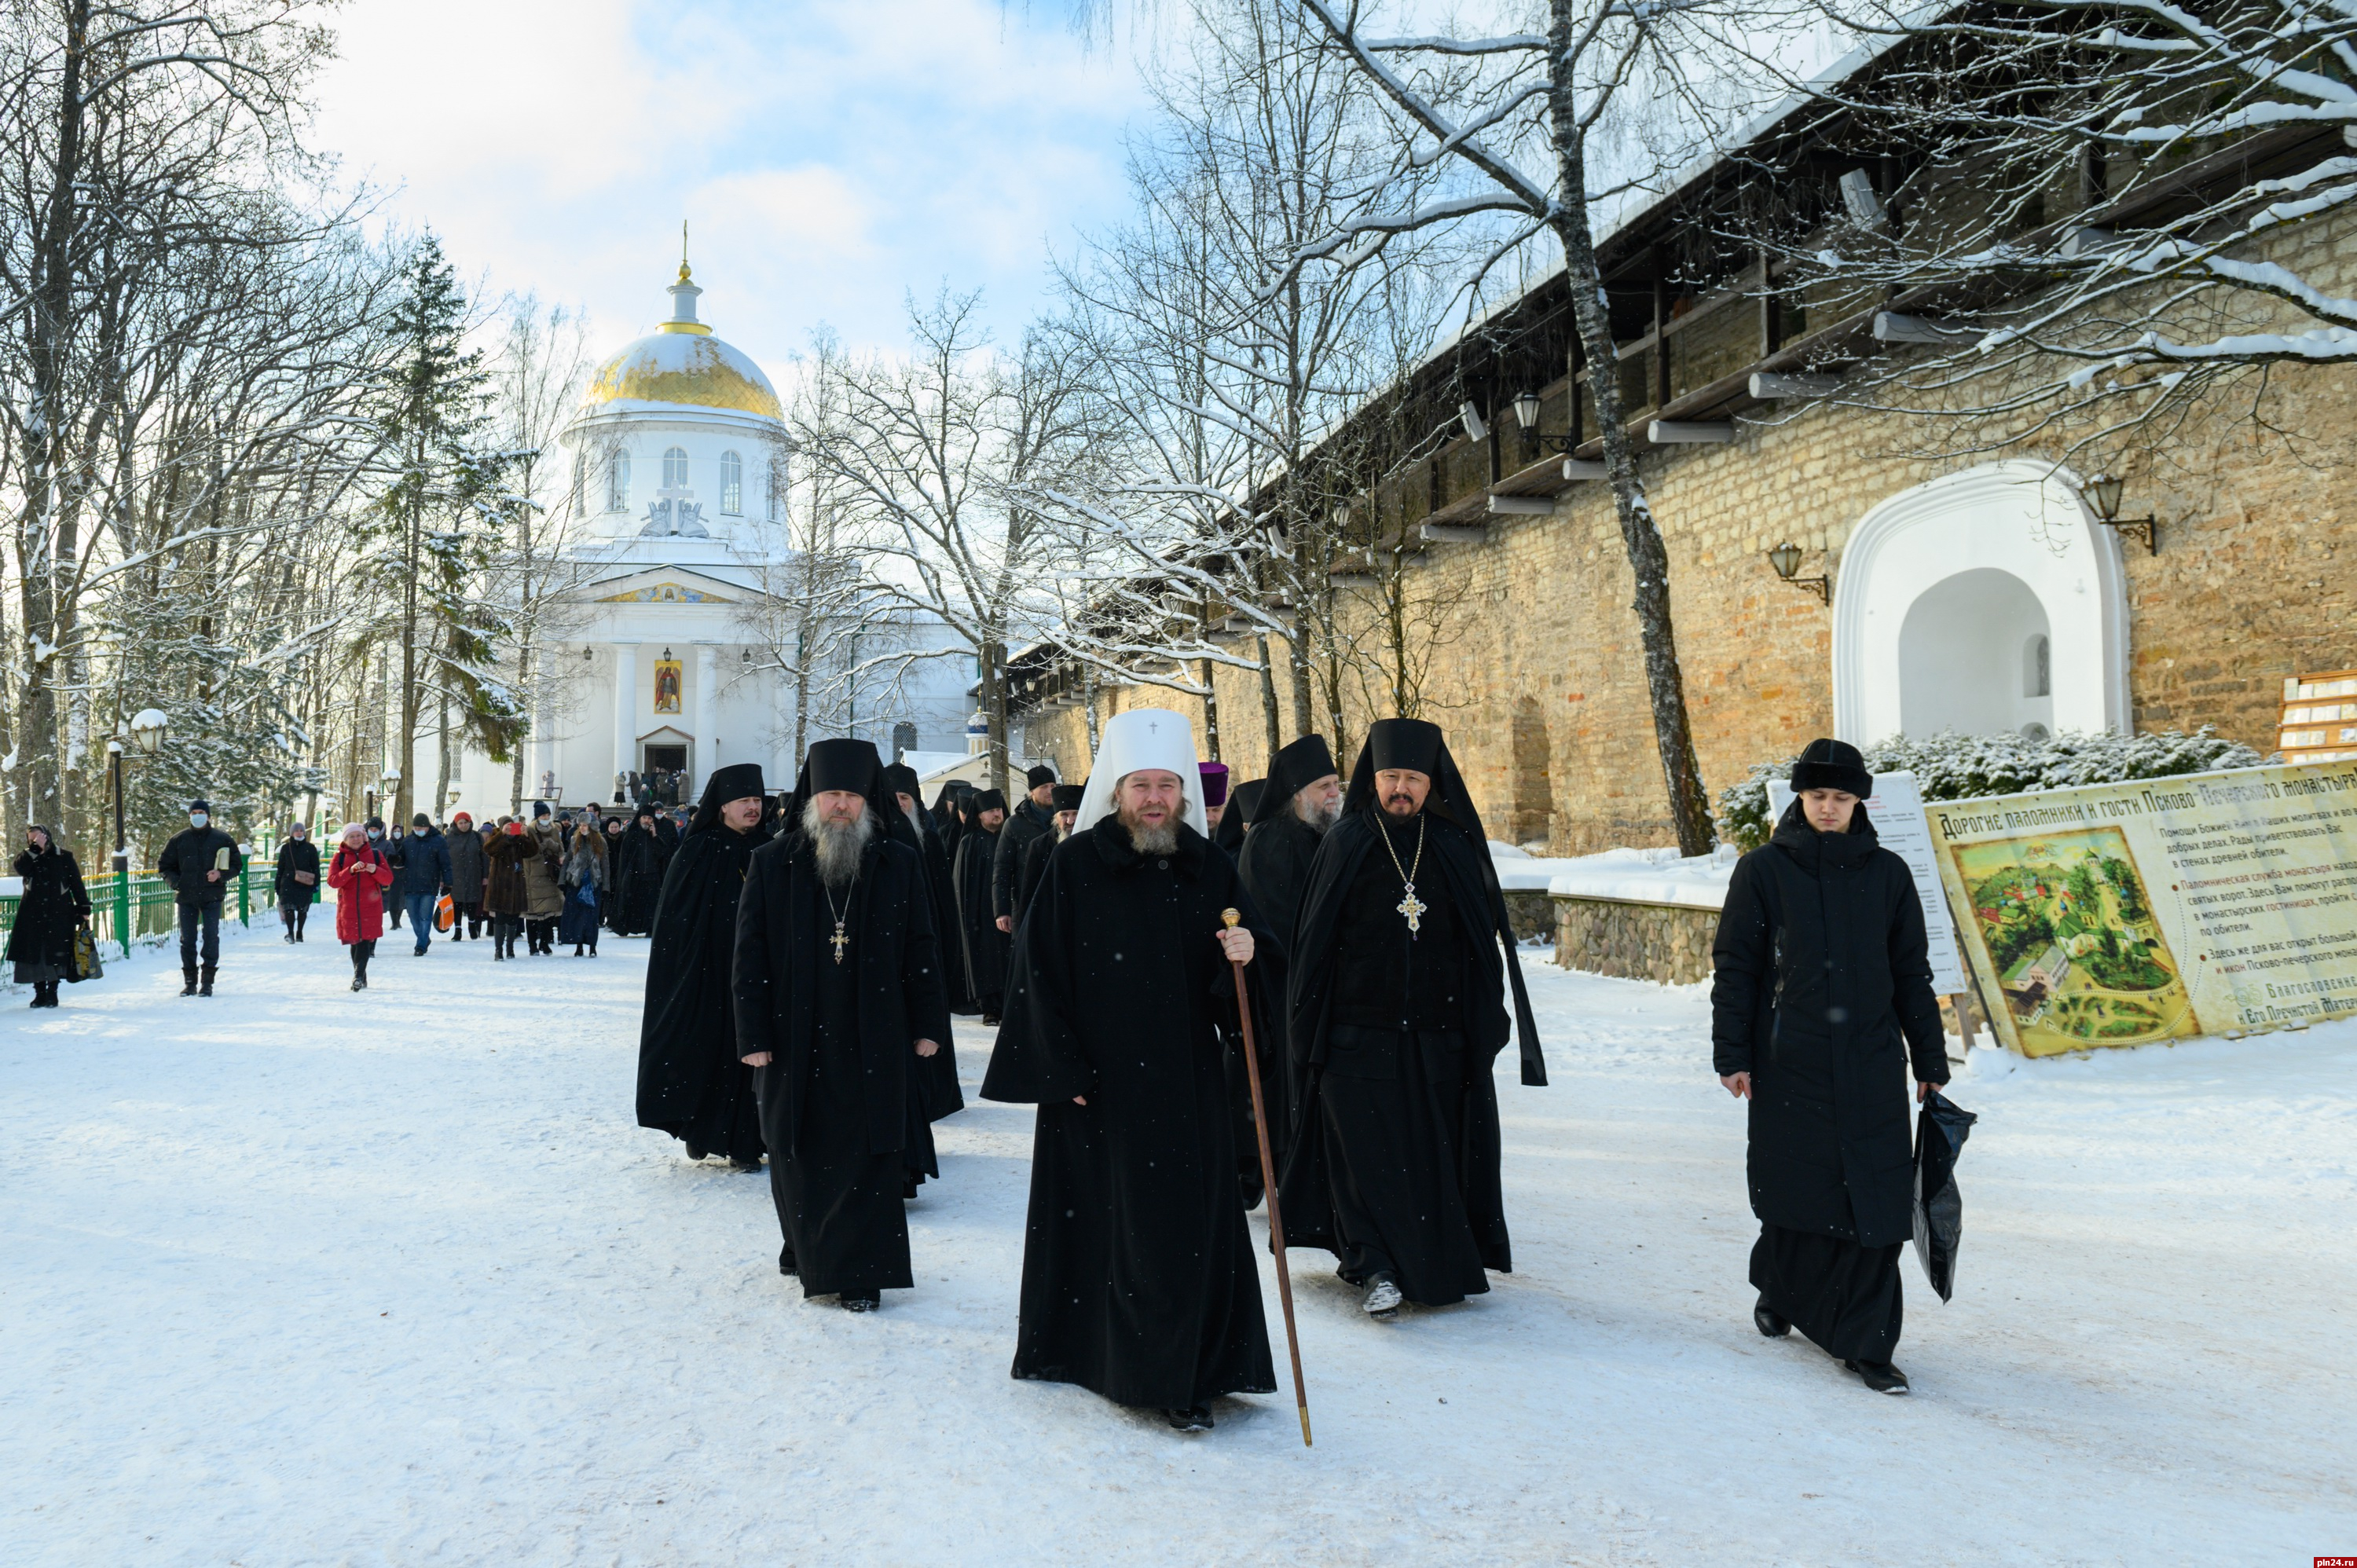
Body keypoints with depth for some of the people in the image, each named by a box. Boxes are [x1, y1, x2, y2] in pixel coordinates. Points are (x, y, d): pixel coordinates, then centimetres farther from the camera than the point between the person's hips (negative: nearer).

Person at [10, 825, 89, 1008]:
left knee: (56, 954, -2)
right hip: (32, 915, 2)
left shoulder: (64, 857, 3)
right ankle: (40, 993, 10)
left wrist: (84, 909, -1)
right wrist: (35, 848, -21)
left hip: (59, 915, -2)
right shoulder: (27, 857, 8)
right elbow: (21, 868, -16)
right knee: (34, 952, 1)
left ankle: (52, 992, 9)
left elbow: (76, 884, 3)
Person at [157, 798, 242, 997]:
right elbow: (163, 866, 14)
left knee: (211, 937, -6)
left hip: (212, 897, -2)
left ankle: (207, 981, 1)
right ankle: (190, 982, 12)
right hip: (186, 897, 2)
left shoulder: (222, 839, 3)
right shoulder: (179, 840, 6)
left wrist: (221, 874, -9)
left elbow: (237, 865, 10)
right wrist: (176, 882, -4)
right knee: (187, 940, 4)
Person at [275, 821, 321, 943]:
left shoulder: (310, 848, 4)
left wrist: (316, 883, -2)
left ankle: (299, 933, 18)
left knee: (303, 909, 6)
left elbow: (316, 868, 5)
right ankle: (290, 933, -22)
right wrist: (278, 885, 8)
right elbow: (280, 868, 11)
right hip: (288, 883, 0)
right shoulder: (285, 848, 8)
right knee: (289, 907, -15)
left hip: (305, 884, 0)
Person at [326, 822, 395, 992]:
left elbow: (388, 879, 4)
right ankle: (361, 978, 18)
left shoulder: (375, 854, 7)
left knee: (365, 941, -14)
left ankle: (359, 976, -17)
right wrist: (351, 870, -18)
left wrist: (375, 870, -15)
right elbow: (332, 881, -5)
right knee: (354, 942, 6)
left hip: (371, 907, -1)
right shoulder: (340, 857, 7)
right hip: (348, 908, 1)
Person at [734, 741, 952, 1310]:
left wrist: (927, 1025, 2)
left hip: (872, 1044, 0)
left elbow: (921, 949, 5)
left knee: (867, 1158, 0)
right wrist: (753, 1035, -4)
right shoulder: (772, 864, 1)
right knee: (801, 1157, 9)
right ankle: (811, 1254, 28)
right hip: (795, 1041, 1)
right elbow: (750, 954, 1)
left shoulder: (900, 864, 3)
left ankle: (859, 1274, 9)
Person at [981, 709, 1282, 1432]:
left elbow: (1257, 960, 8)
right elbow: (1037, 969, -5)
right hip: (1096, 1084, -3)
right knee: (1104, 1223, 3)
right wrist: (1062, 1068, -9)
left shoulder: (1209, 868, 5)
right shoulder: (1074, 864, -5)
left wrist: (1248, 954, -16)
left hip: (1186, 1083, 3)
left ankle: (1187, 1376, 16)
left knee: (1190, 1223, 4)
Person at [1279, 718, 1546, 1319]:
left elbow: (1486, 940, 7)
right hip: (1359, 1034, -2)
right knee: (1367, 1147, -5)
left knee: (1433, 1150, 7)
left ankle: (1441, 1262, 21)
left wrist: (1486, 1021, 1)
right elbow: (1314, 942, -1)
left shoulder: (1457, 848, 5)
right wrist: (1309, 1030, -5)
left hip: (1438, 1035, 2)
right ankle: (1375, 1267, 1)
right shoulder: (1345, 844, 0)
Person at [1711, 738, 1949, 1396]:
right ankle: (1780, 1292, 35)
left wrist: (1929, 1062, 10)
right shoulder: (1763, 870, 1)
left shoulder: (1887, 874, 7)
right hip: (1790, 1065, -1)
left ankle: (1865, 1346, 6)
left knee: (1876, 1201, -3)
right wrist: (1733, 1057, -4)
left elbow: (1912, 973, 11)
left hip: (1871, 1067, 2)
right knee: (1797, 1188, 7)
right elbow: (1734, 967, 1)